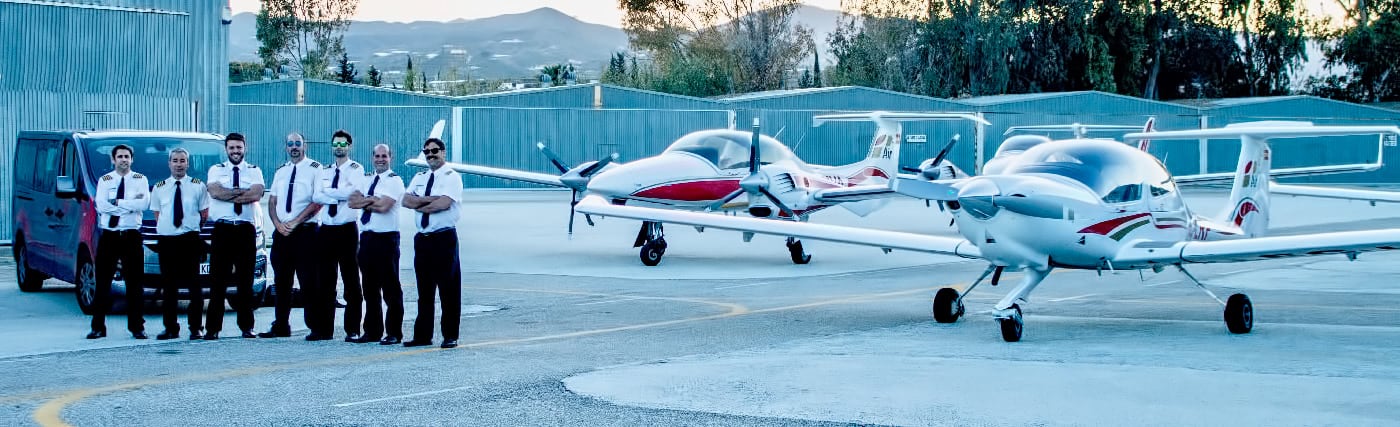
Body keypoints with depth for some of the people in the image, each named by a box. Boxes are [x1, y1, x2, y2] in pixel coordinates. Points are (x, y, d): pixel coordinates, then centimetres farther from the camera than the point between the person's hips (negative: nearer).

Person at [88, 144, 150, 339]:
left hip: (132, 235, 0)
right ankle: (98, 327, 4)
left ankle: (137, 326, 6)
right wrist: (131, 204, -10)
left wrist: (117, 202, -11)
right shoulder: (105, 181, 8)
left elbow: (144, 203, -10)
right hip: (108, 235, 0)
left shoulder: (140, 180, 7)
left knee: (135, 283, 1)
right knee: (103, 282, 0)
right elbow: (101, 206, -8)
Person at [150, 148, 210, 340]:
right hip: (166, 240, 3)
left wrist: (192, 226, 4)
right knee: (169, 286, 6)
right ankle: (171, 328, 11)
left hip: (190, 240, -3)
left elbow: (204, 213, 8)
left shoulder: (198, 186, 5)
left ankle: (196, 328, 0)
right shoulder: (159, 188, 11)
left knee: (194, 285, -4)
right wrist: (165, 227, 7)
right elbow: (157, 214, 17)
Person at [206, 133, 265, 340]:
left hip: (246, 230, 1)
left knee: (245, 280, 4)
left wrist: (228, 194, -11)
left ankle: (246, 326, 10)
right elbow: (215, 192, -9)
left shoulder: (254, 171, 12)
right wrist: (244, 192, -10)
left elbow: (257, 194, -8)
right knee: (218, 280, -2)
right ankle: (212, 328, -1)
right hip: (222, 230, -1)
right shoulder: (216, 170, 12)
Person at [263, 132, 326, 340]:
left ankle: (318, 328, -4)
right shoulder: (281, 171, 17)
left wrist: (295, 222, -15)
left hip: (305, 231, -6)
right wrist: (278, 224, -2)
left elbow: (318, 202, -10)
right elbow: (272, 201, 15)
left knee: (309, 282, -7)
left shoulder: (315, 169, -2)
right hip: (282, 233, 6)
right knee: (281, 282, 9)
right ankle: (281, 327, 16)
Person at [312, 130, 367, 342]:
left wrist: (328, 191, -9)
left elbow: (354, 191, -18)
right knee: (325, 281, 6)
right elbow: (316, 196, 0)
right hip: (326, 229, 5)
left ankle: (352, 330, -2)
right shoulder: (324, 171, 14)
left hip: (347, 229, -5)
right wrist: (340, 195, -14)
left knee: (351, 281, -3)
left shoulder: (355, 169, 1)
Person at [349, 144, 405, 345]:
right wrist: (373, 201, -10)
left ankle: (394, 333, 1)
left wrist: (364, 201, -4)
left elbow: (384, 206, -16)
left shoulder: (395, 181, -4)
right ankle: (372, 331, 17)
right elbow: (353, 201, 4)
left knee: (390, 288, -3)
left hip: (386, 238, -7)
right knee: (370, 288, 11)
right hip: (366, 238, 7)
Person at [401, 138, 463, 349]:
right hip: (422, 238, 6)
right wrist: (429, 200, -14)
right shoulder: (419, 178, 15)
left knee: (449, 289, -3)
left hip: (444, 238, -6)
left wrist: (419, 204, -8)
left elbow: (444, 203, -19)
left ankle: (450, 336, 2)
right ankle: (422, 335, 14)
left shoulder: (451, 177, -4)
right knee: (424, 289, 9)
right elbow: (406, 200, 1)